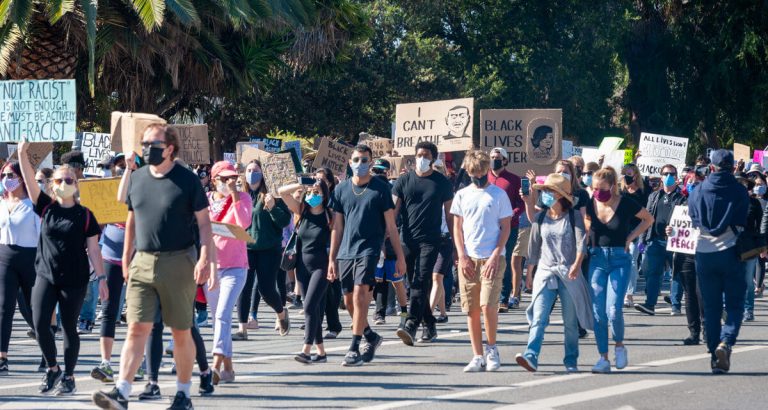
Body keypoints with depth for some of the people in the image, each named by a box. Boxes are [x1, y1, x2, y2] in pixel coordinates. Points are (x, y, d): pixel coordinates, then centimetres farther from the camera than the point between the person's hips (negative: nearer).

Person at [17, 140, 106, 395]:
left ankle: (68, 377, 15)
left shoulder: (84, 215, 0)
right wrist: (22, 154, -18)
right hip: (46, 276, 2)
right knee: (40, 324, -8)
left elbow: (93, 249, 1)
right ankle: (52, 369, 13)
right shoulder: (46, 208, 4)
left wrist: (101, 278, -4)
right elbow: (30, 182, -6)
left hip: (74, 280, -2)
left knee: (69, 327, 4)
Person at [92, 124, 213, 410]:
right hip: (143, 262, 3)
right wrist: (126, 259, 17)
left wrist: (205, 258, -15)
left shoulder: (187, 180, -4)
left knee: (181, 332, 6)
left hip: (178, 263, -3)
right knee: (137, 329, -6)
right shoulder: (137, 178, 9)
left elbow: (204, 223, -4)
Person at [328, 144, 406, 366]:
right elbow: (337, 227, 13)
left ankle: (354, 349, -15)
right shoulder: (342, 189, 10)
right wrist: (332, 259, 11)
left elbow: (391, 226, 2)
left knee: (360, 295, -16)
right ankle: (371, 336, 31)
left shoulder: (380, 189, 0)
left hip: (369, 248, -5)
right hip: (346, 251, 5)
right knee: (349, 300, 9)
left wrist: (400, 256, -1)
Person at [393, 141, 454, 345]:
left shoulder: (442, 182, 5)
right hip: (408, 239, 3)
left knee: (421, 282, -16)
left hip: (430, 240, -3)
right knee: (414, 283, 7)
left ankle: (411, 326, -26)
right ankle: (429, 325, 19)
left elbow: (450, 214, 9)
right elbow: (393, 210, 7)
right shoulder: (404, 180, 9)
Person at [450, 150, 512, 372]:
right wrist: (462, 257, 0)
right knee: (471, 310, 3)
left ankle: (491, 348, 5)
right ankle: (477, 356, 8)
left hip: (491, 258, -3)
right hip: (468, 259, 3)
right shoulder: (462, 195, 10)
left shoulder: (498, 194, 2)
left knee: (488, 305, -14)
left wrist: (495, 256, -9)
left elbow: (505, 227, 1)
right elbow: (457, 227, 11)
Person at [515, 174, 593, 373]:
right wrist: (529, 270, 13)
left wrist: (577, 264, -22)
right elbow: (534, 246, 16)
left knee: (570, 321, 5)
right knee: (538, 317, -13)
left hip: (569, 273, -2)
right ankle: (531, 357, -25)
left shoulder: (574, 217, 0)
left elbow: (581, 242, -9)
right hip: (545, 272, 2)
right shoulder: (540, 218, 9)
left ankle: (571, 361, 14)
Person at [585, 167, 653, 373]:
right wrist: (591, 243, 9)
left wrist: (631, 237, -1)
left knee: (613, 310, -15)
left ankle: (620, 345, 13)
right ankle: (604, 358, 6)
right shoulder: (591, 205, 1)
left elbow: (649, 219, 8)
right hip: (597, 259, 4)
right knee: (598, 311, -1)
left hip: (619, 259, -4)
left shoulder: (626, 204, -9)